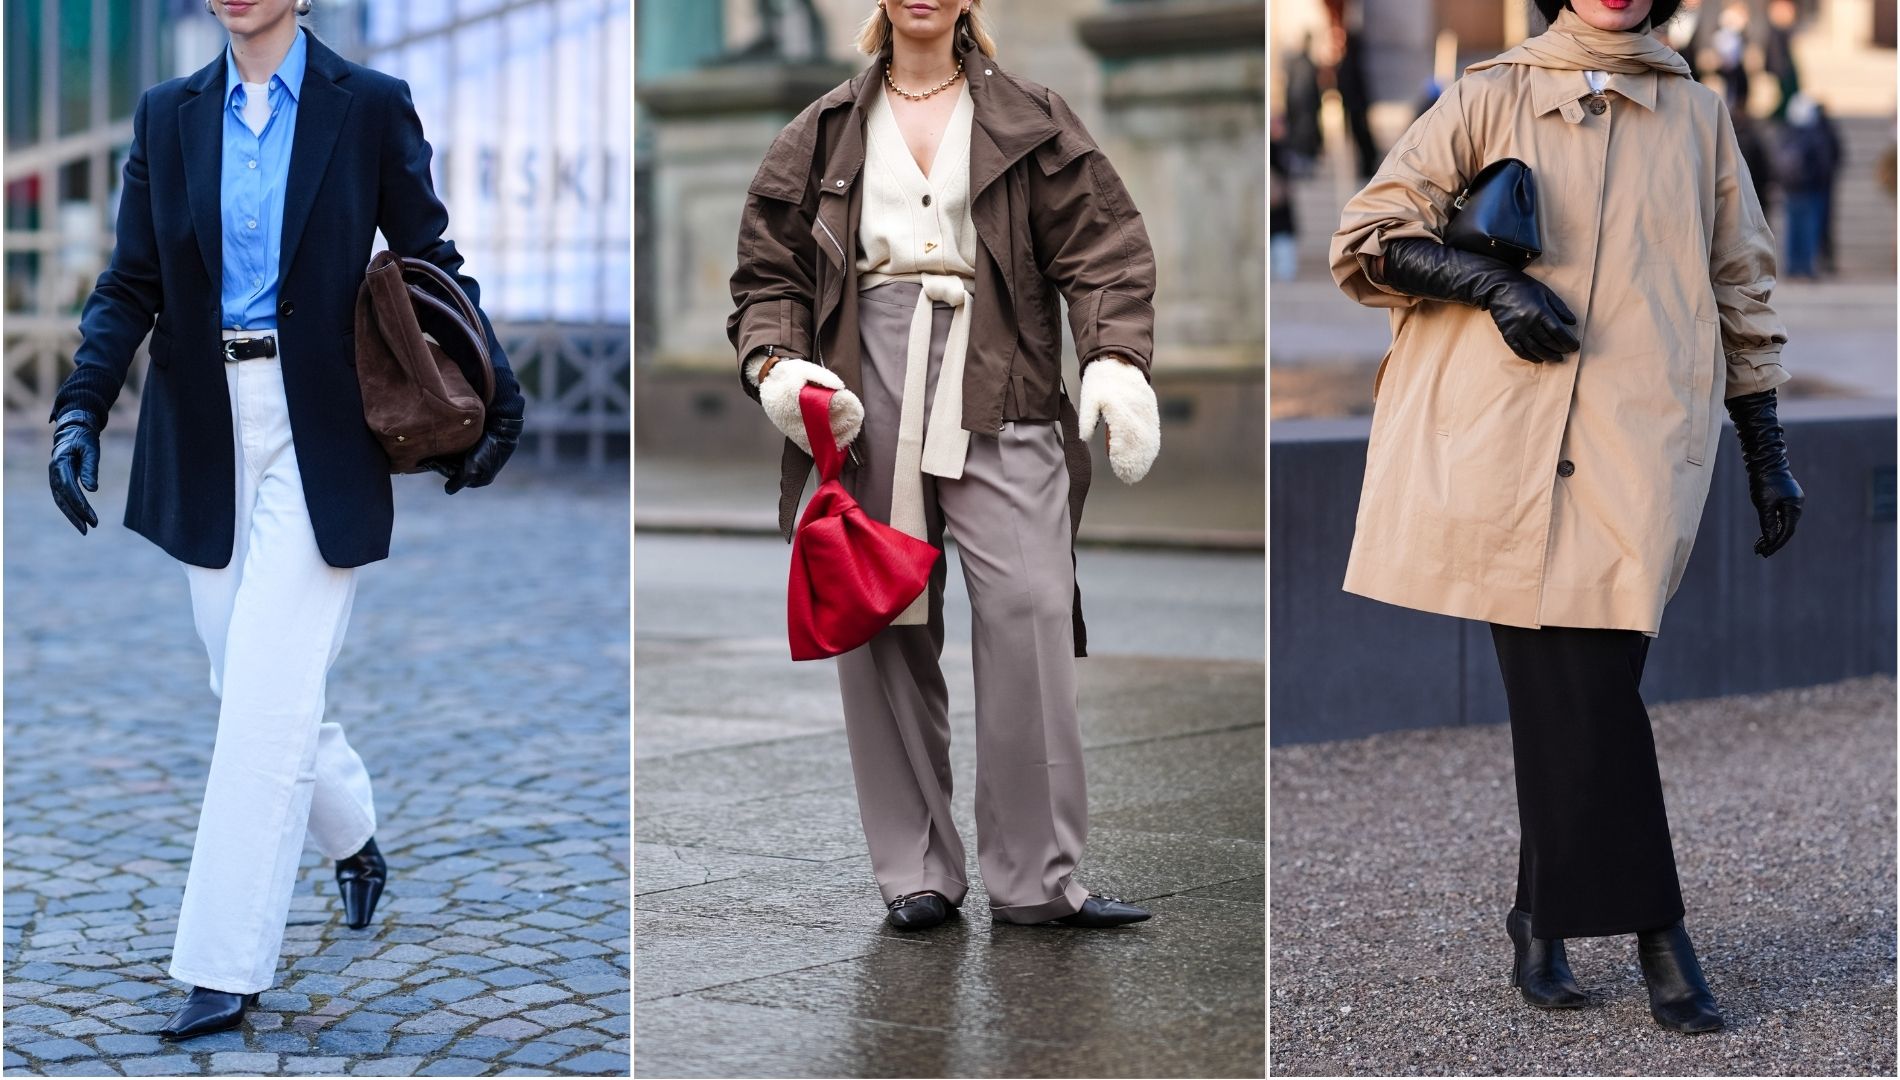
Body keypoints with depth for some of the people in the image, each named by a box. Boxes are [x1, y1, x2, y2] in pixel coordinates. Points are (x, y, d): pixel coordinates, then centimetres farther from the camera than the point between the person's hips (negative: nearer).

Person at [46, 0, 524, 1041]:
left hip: (320, 434, -4)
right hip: (205, 432, 4)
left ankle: (224, 966, -3)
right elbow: (130, 286, 3)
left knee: (268, 693, -9)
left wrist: (496, 400, -3)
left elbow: (430, 265, 2)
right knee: (255, 682, 12)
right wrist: (79, 411, -10)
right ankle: (352, 834, 41)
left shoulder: (370, 106, -2)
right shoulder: (166, 115, 6)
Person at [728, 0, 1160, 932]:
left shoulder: (1032, 122, 12)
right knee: (880, 628, 1)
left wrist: (1115, 358, -12)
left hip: (999, 400, -1)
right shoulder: (825, 134, 16)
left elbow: (1098, 250, 4)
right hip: (864, 399, 2)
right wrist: (773, 363, -5)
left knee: (1028, 611, -12)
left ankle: (1034, 878, -3)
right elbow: (769, 269, 14)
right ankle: (916, 872, 12)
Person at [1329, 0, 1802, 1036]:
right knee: (1572, 683, -10)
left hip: (1643, 438, 2)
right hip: (1500, 437, -1)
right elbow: (1365, 238, 8)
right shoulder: (1491, 94, 11)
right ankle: (1652, 927, -2)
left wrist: (1767, 454, 20)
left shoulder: (1697, 115, 19)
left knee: (1586, 678, -10)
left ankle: (1544, 918, 5)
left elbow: (1741, 290, 24)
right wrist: (1492, 280, -8)